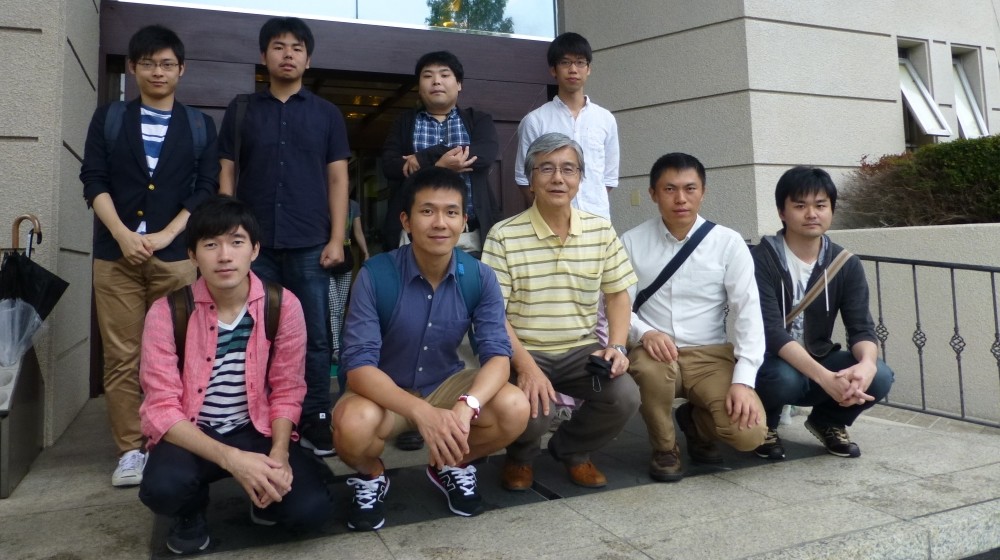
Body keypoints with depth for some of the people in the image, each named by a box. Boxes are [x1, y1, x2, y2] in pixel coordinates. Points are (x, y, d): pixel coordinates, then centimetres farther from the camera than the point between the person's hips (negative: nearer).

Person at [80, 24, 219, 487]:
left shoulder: (200, 126, 11)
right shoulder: (108, 118, 12)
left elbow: (207, 189, 3)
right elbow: (93, 181, 4)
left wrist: (165, 236, -8)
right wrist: (123, 235, -11)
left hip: (176, 256, -1)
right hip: (115, 254, 1)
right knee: (121, 357, 1)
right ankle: (129, 451, 9)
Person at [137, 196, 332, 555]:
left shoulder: (283, 306, -9)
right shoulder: (167, 312, -13)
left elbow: (287, 391, -3)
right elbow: (162, 408, -16)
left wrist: (279, 453, -20)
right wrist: (231, 459, -29)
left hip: (257, 431, 1)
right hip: (190, 435, 0)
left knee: (312, 509, -21)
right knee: (163, 487, -34)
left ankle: (264, 488, 15)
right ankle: (191, 510, 6)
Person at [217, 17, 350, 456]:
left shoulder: (326, 114, 10)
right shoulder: (241, 110, 11)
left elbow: (338, 180, 6)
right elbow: (226, 176, 9)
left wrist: (336, 239, -3)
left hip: (310, 245, 0)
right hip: (255, 243, 1)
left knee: (314, 336, 1)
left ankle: (315, 420, 11)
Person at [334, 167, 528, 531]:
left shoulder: (480, 278, -12)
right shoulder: (375, 276, -21)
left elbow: (498, 354, -18)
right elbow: (358, 366, -25)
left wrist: (466, 406, -40)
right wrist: (422, 412, -42)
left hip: (445, 386, 3)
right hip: (385, 393, -2)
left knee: (515, 409, -25)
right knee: (353, 425, -36)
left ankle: (452, 464, 9)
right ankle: (370, 476, 4)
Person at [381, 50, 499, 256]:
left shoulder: (478, 120, 14)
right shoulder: (404, 123, 17)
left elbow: (486, 153, -7)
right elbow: (389, 165, 2)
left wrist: (424, 158, -10)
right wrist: (439, 165, -12)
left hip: (469, 233, 0)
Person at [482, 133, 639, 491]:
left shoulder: (602, 232, 4)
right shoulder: (504, 236, -9)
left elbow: (617, 295, 10)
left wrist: (616, 345, -7)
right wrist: (525, 364, -23)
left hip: (582, 350, 4)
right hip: (524, 352, -3)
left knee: (625, 397, -20)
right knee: (532, 410, -29)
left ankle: (571, 449, 15)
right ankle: (521, 456, 13)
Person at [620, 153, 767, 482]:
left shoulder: (728, 242, -4)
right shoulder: (631, 242, -2)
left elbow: (748, 312, -7)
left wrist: (744, 380, -18)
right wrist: (644, 333, -24)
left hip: (711, 355, 1)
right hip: (654, 351, 0)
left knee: (748, 433, -21)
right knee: (653, 365, -36)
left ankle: (696, 420, 18)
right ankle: (664, 448, -3)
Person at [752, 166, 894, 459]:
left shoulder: (847, 264, -3)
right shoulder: (762, 260, -18)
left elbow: (862, 328, -10)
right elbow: (771, 332, -26)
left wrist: (866, 362, -34)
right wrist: (824, 377, -39)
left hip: (820, 360, 4)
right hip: (771, 364, -4)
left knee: (879, 375, -23)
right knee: (785, 378, -37)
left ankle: (827, 421, 9)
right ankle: (764, 424, -1)